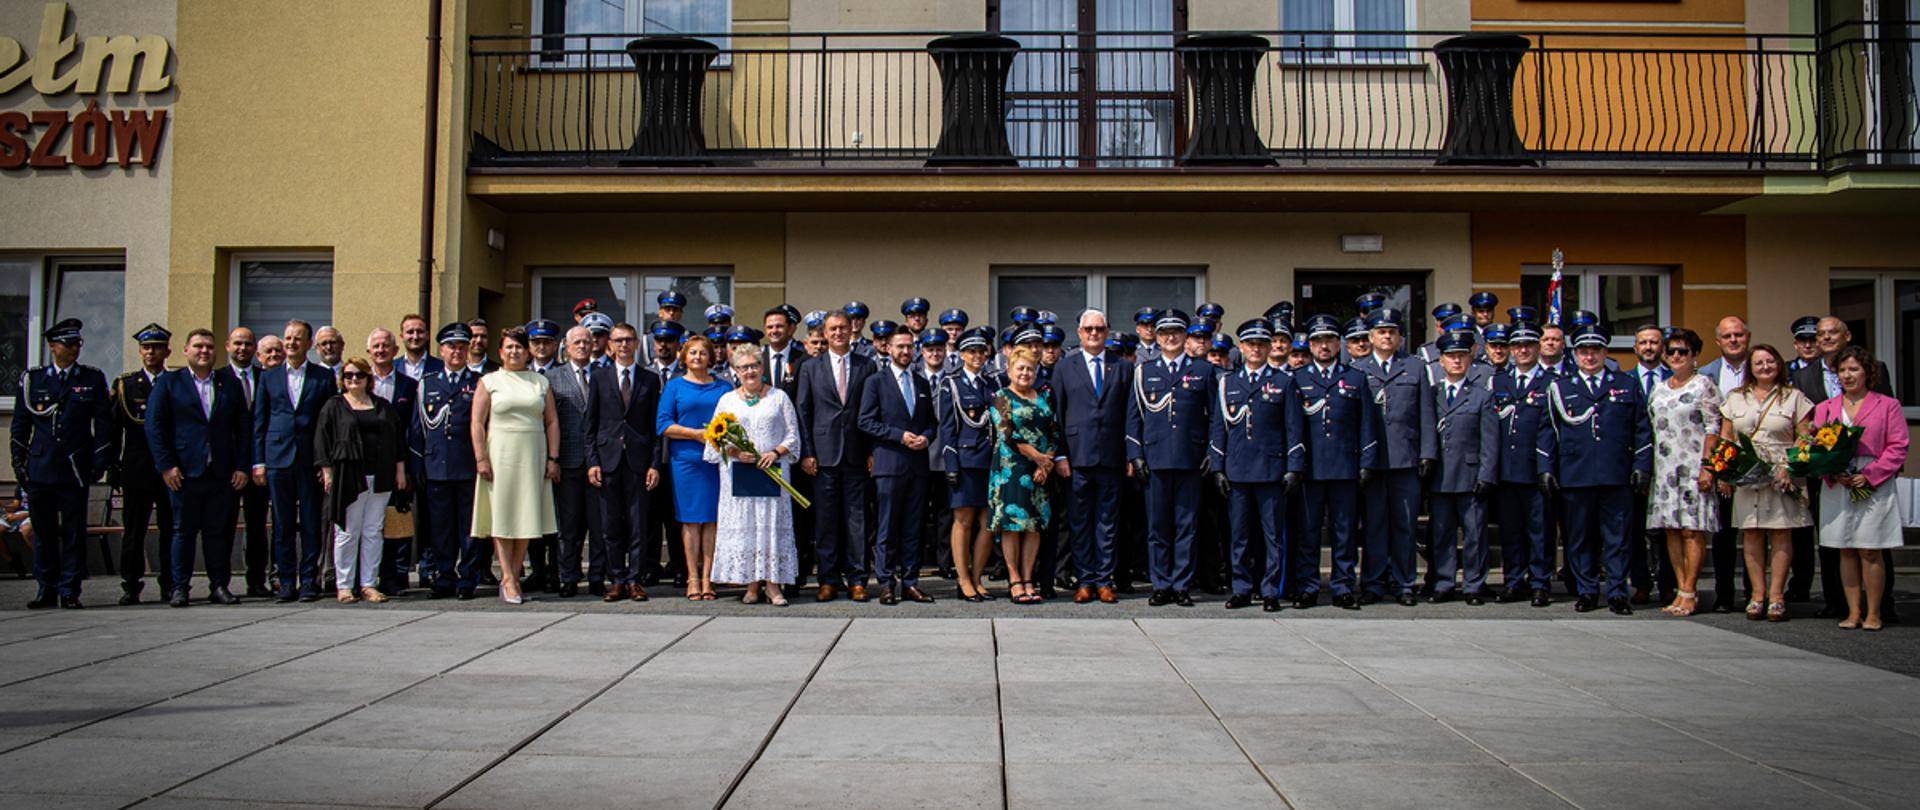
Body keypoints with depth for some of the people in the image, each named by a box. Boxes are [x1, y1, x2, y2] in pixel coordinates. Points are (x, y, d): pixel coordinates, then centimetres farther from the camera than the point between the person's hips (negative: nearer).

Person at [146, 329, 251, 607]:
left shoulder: (231, 384, 13)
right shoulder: (168, 382, 6)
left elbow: (244, 427, 11)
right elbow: (154, 426, 1)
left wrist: (242, 467, 3)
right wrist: (166, 465, -8)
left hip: (222, 474, 2)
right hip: (184, 472, -2)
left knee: (219, 531, 4)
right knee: (183, 531, 2)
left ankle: (220, 586, 10)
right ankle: (180, 588, 8)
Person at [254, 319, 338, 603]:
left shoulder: (324, 377, 6)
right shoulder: (269, 377, 11)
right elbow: (259, 422, 10)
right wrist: (258, 461, 3)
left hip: (311, 459, -1)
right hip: (278, 458, 1)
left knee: (311, 524, 1)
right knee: (283, 525, 3)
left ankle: (309, 581, 7)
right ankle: (286, 582, 8)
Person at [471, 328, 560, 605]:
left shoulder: (540, 382, 11)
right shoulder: (489, 382, 5)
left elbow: (552, 422, 9)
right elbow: (477, 423, -1)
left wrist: (553, 458, 0)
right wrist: (481, 458, -10)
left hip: (532, 456, 2)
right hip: (500, 455, -2)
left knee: (527, 516, 2)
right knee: (502, 516, -4)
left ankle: (514, 577, 9)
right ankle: (508, 579, -2)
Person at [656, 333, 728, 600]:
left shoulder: (723, 387, 13)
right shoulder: (675, 386, 8)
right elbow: (663, 424, 0)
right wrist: (696, 433, -11)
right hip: (686, 458, -1)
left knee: (712, 518, 0)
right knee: (690, 519, -1)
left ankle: (707, 577, 4)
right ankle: (693, 578, 4)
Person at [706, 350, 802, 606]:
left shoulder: (779, 397, 8)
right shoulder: (727, 400, 11)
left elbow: (793, 434, 5)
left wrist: (776, 452, -11)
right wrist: (735, 452, -10)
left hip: (772, 470, -1)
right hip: (738, 473, 1)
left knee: (772, 524, -3)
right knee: (742, 525, -1)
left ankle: (773, 584, 0)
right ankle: (752, 584, 5)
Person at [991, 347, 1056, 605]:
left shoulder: (1043, 398, 15)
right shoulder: (1001, 397, 1)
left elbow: (1053, 433, 10)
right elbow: (1007, 433, -9)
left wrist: (1047, 462, -6)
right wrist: (1037, 456, -12)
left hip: (1040, 469, 5)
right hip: (1011, 467, -4)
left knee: (1035, 523, 2)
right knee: (1012, 521, -5)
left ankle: (1028, 579, 6)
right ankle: (1014, 581, 0)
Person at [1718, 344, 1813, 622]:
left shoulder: (1793, 397, 7)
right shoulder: (1735, 398, 14)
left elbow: (1804, 440, 2)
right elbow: (1725, 438, 13)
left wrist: (1792, 467, -13)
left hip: (1782, 477, -2)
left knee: (1781, 535, -3)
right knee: (1751, 535, 0)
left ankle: (1776, 596, -1)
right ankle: (1757, 595, 4)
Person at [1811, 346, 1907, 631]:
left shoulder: (1887, 406, 4)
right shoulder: (1825, 408, 14)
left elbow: (1897, 447, -1)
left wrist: (1869, 475, -12)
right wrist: (1834, 474, -8)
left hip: (1874, 487, -3)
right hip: (1837, 487, 3)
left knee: (1871, 552, -4)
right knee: (1846, 552, 4)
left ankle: (1873, 613, 4)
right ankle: (1853, 612, 9)